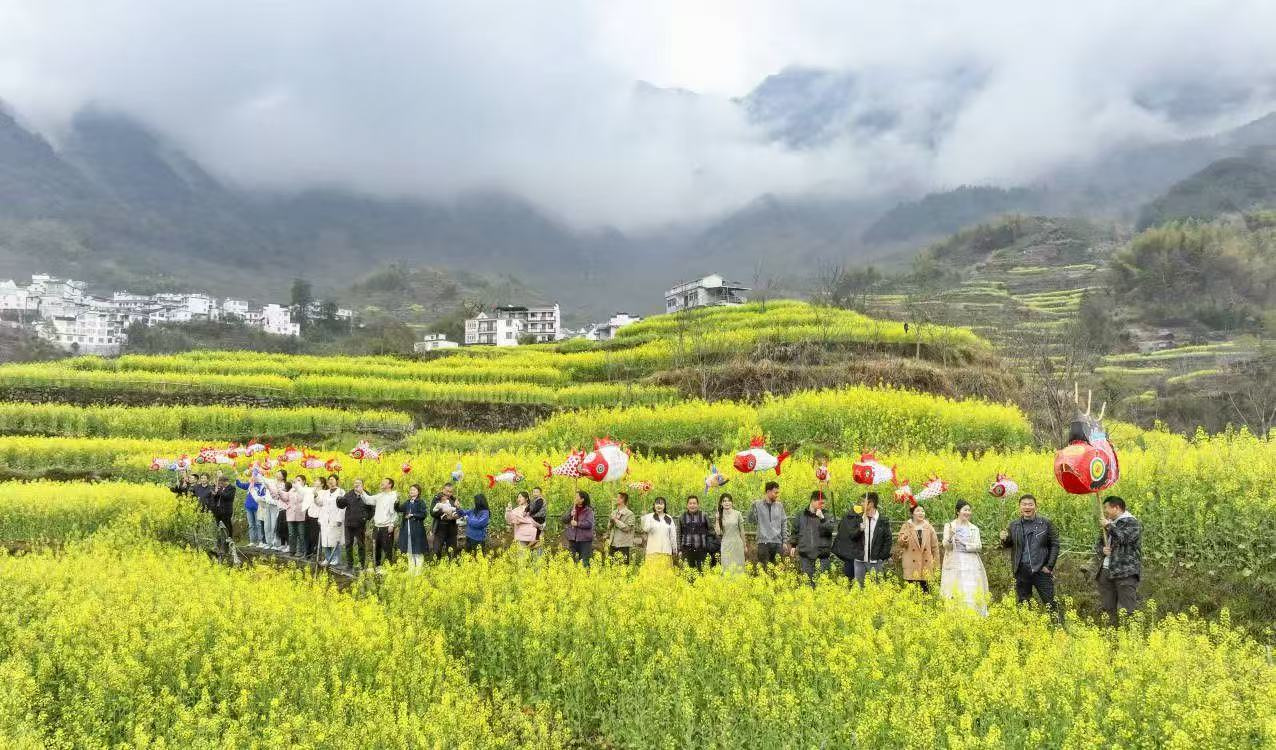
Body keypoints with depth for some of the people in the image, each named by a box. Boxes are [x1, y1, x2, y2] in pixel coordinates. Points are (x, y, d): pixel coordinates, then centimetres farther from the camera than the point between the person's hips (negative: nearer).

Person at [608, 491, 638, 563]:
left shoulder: (629, 514, -6)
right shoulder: (614, 513, 13)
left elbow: (627, 527, -15)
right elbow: (609, 527, 15)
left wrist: (616, 521, -12)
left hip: (624, 545, -6)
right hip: (613, 544, 6)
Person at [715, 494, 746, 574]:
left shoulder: (737, 514, -1)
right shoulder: (719, 516, 2)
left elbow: (742, 531, 6)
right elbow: (718, 533, -4)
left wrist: (744, 545, 10)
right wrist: (717, 521, -13)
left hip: (737, 544, 0)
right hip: (726, 545, 0)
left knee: (738, 567, 1)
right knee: (727, 568, -1)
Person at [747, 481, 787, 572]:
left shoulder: (780, 505, 8)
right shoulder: (758, 504, -1)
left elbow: (784, 523, 11)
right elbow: (751, 520, -5)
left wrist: (784, 541, 7)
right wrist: (753, 506, -19)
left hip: (777, 542, 3)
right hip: (763, 542, -3)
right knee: (763, 568, -2)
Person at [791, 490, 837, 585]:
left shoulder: (827, 515, 4)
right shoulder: (801, 515, 10)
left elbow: (831, 528, -14)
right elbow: (795, 532, 21)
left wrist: (822, 518, -24)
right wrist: (793, 545, 16)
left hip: (822, 556, -1)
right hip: (805, 555, 1)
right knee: (806, 581, 3)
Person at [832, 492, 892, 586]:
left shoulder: (883, 521, -2)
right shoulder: (858, 519, 7)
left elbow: (887, 540, -1)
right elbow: (851, 535, 3)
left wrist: (883, 558, -6)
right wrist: (859, 529, -18)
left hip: (875, 562, -3)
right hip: (859, 561, 3)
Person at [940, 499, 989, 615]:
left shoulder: (974, 528, 12)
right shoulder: (949, 526, 5)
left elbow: (978, 546, 3)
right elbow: (945, 545, -3)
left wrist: (964, 544, -11)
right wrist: (950, 538, -23)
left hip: (971, 564, 2)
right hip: (954, 564, -2)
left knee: (971, 592, -4)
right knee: (955, 592, -7)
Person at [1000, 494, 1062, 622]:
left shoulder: (1046, 523, -2)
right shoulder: (1014, 525, 6)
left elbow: (1055, 545, -1)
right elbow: (1009, 545, 15)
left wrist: (1049, 566, -7)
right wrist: (1004, 539, -9)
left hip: (1041, 570, -3)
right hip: (1021, 571, 3)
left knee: (1051, 604, 1)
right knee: (1022, 604, 12)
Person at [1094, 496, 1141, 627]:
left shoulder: (1132, 522, -1)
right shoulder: (1108, 524, 22)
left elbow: (1124, 538, -19)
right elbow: (1097, 544, 25)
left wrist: (1109, 526, -8)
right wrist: (1101, 549, 2)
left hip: (1125, 573, -7)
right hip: (1105, 572, 7)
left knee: (1126, 610, -11)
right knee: (1107, 609, 5)